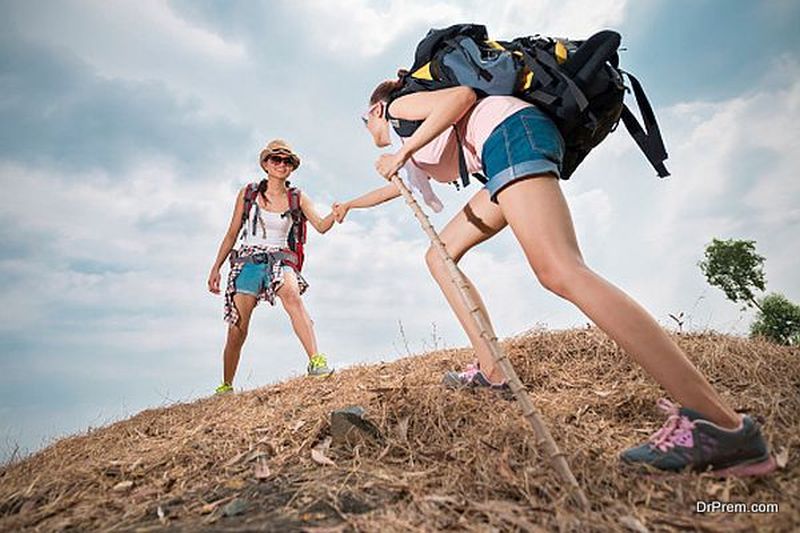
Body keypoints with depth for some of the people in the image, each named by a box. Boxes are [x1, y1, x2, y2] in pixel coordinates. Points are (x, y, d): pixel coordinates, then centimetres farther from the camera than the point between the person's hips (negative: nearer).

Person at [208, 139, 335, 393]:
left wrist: (336, 213, -27)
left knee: (292, 295, -36)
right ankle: (226, 386, 21)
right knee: (237, 331, 0)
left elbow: (321, 226, -7)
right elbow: (232, 234, 11)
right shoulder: (247, 193, 8)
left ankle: (316, 360, -43)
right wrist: (216, 267, 9)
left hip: (280, 259, 0)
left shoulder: (298, 199, 7)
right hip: (248, 260, 1)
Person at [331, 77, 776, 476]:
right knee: (440, 254, 13)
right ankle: (491, 371, 4)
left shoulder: (398, 105, 13)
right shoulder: (412, 151, 38)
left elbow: (462, 95, -5)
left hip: (512, 132, -10)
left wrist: (402, 152, -2)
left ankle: (725, 425, -34)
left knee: (560, 271, -29)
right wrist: (351, 203, 65)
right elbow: (399, 184, 54)